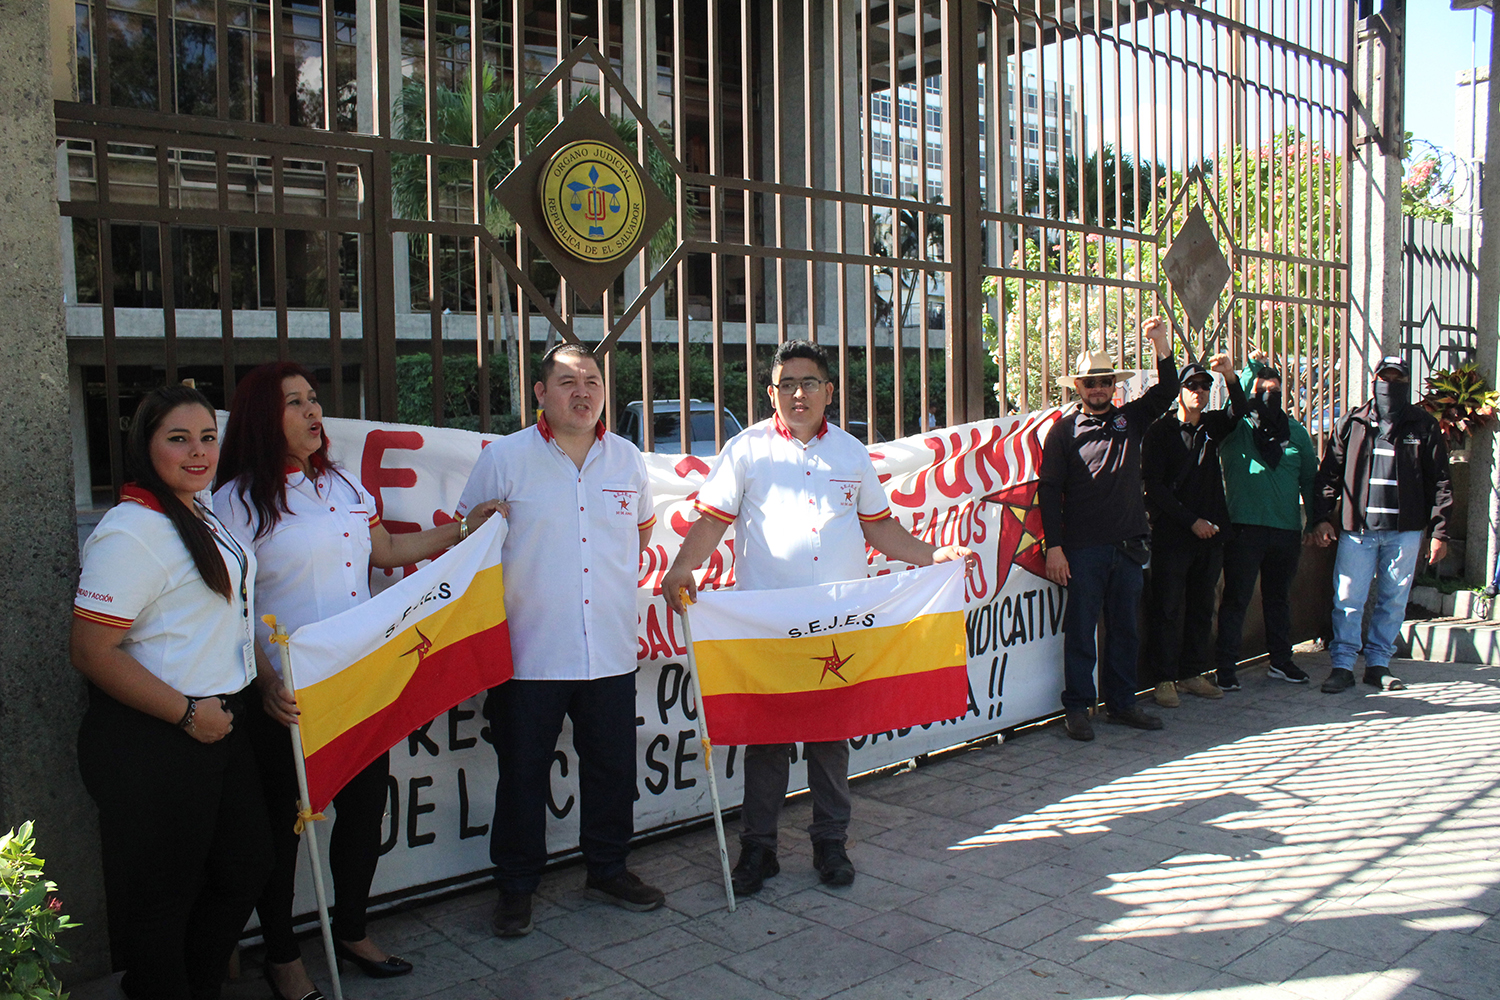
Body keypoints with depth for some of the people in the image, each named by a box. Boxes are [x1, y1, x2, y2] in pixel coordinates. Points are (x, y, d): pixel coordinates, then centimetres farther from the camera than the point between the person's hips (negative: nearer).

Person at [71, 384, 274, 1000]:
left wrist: (263, 684, 20)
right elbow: (92, 653, -23)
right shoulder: (130, 531, -18)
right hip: (150, 742, -10)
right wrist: (187, 713, -21)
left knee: (245, 865, 19)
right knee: (159, 896, 5)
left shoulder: (201, 518, 11)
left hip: (217, 726, 10)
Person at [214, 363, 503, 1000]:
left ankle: (352, 932, 34)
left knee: (364, 809, 13)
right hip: (288, 694, -6)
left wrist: (464, 529, 20)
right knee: (283, 822, 8)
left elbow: (387, 551, 23)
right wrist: (266, 683, -23)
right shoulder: (238, 500, -7)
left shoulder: (343, 485, 13)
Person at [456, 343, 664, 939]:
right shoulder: (503, 458, -3)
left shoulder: (628, 460, 8)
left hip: (611, 651, 4)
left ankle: (607, 871, 33)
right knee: (523, 775, 7)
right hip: (529, 654, -3)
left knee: (612, 768, 13)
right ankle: (515, 888, 24)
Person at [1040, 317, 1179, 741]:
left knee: (1124, 627, 12)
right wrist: (1054, 546, -10)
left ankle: (1121, 703, 22)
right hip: (1083, 547, -4)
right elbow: (1049, 490, -3)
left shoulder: (1131, 419, 12)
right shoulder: (1064, 429, 1)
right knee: (1081, 629, 1)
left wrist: (1161, 345, -12)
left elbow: (1166, 390, 3)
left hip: (1128, 544, 4)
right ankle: (1077, 707, 10)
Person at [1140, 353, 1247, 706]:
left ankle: (1193, 673, 20)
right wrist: (1191, 520, -11)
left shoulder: (1212, 426, 13)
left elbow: (1239, 412, -7)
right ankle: (1164, 679, 3)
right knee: (1168, 609, -3)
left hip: (1210, 533, 5)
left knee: (1201, 607, 10)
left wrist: (1231, 377, -23)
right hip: (1171, 535, -5)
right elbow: (1154, 486, -6)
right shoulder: (1160, 431, -1)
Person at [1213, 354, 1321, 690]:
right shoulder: (1237, 428, 0)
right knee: (1236, 598, -2)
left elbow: (1310, 476, 16)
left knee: (1279, 597, 17)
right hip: (1244, 527, -5)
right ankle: (1225, 667, 5)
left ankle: (1281, 661, 30)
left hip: (1287, 528, 5)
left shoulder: (1294, 430, 12)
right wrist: (1252, 368, -24)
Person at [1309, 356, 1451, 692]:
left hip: (1404, 530, 1)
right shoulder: (1352, 424, 7)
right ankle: (1343, 665, 5)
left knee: (1393, 600, 7)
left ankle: (1378, 663, 18)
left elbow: (1440, 481, 7)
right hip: (1357, 528, -1)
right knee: (1348, 600, -3)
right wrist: (1321, 518, -3)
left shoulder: (1423, 425, 7)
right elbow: (1329, 474, 7)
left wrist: (1440, 531, 1)